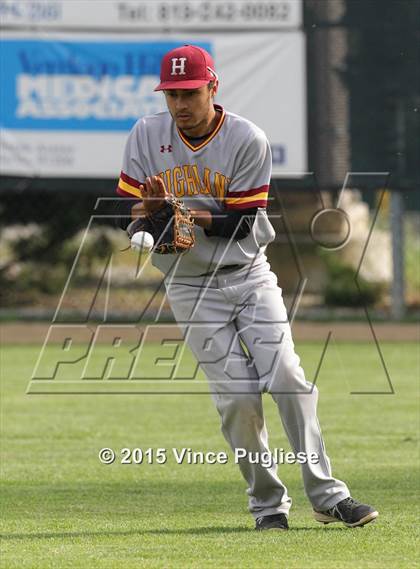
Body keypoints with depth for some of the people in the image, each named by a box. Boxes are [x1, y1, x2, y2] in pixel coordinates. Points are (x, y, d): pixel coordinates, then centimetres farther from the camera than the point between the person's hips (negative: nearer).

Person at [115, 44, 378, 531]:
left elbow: (243, 221, -11)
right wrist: (149, 207, -24)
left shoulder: (248, 140, -8)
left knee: (286, 376, -13)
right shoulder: (147, 136, -1)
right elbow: (125, 212, -1)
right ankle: (267, 504, 4)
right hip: (190, 286, 0)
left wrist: (192, 215, -27)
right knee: (237, 395, -9)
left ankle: (326, 495, -8)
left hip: (249, 275, 0)